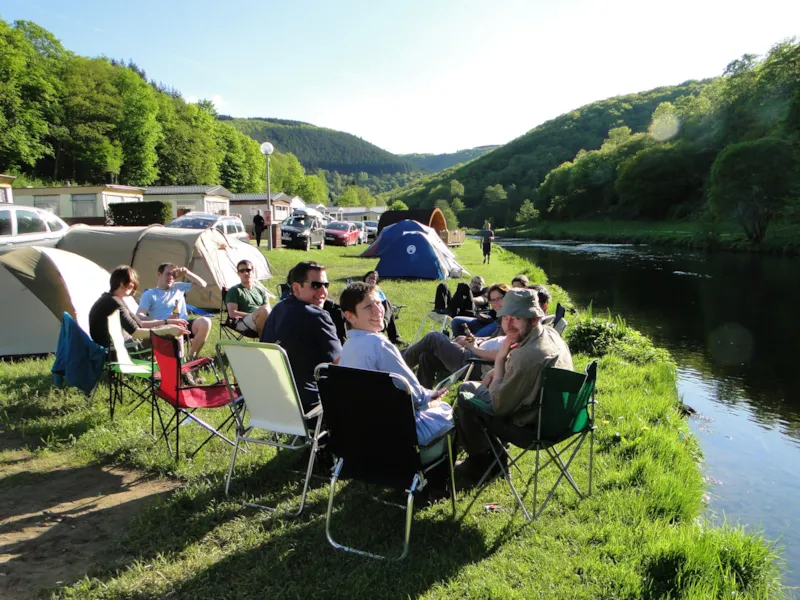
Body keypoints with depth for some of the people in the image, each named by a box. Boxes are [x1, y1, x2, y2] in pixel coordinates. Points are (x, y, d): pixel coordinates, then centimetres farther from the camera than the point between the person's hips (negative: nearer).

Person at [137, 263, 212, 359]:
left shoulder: (179, 287, 23)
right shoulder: (149, 294, 11)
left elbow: (202, 284, 25)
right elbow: (140, 316, -3)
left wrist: (187, 273, 10)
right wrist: (163, 322, -19)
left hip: (184, 326, 4)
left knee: (205, 322, -28)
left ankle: (192, 357, -16)